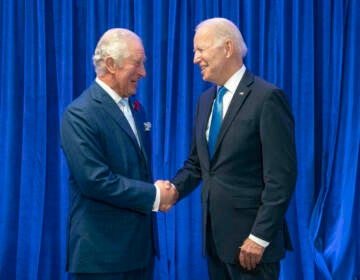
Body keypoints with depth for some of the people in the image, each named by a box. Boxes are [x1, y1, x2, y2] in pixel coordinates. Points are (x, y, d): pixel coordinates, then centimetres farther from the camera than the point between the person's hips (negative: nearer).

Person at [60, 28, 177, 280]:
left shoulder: (135, 107, 12)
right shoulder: (80, 115, -15)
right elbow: (94, 180, -22)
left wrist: (161, 191, 0)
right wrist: (154, 196, -15)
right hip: (102, 250, -7)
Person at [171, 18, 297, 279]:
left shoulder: (267, 97, -13)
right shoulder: (206, 100, 11)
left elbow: (281, 176, -16)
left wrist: (259, 237, -18)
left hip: (250, 239, -7)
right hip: (215, 235, 7)